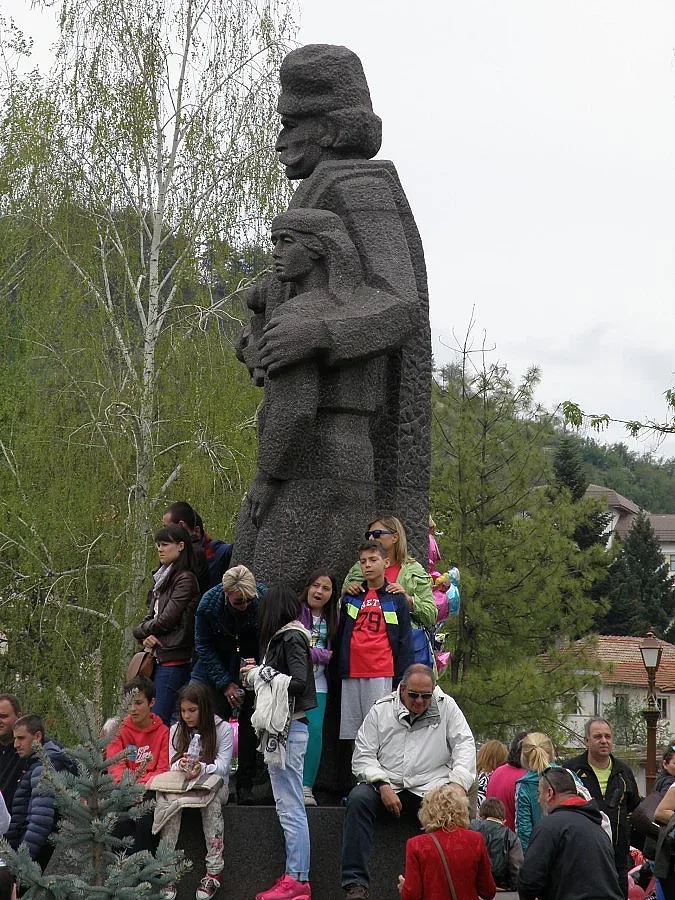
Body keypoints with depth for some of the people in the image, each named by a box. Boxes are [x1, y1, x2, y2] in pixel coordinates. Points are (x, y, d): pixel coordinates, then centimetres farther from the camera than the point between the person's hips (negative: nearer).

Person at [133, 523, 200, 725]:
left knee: (159, 721, -13)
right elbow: (151, 616, 16)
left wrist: (140, 631, 4)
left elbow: (166, 620, -13)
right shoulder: (162, 578, 18)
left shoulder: (185, 579, -9)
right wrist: (146, 637, -5)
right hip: (156, 657, 9)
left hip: (173, 661, -9)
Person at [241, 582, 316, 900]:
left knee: (290, 806, -8)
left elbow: (299, 682, -19)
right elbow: (289, 678, 12)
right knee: (289, 805, 12)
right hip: (282, 728, 10)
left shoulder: (291, 638, -11)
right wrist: (258, 672, 14)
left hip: (289, 728, -10)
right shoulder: (286, 637, 14)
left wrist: (259, 676, -9)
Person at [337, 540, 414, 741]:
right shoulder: (350, 598, 14)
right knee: (350, 730, 3)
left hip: (382, 674, -4)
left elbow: (405, 641, 3)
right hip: (351, 674, 4)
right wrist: (337, 671, 12)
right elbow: (339, 636, 18)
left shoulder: (396, 598, 6)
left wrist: (402, 680, -3)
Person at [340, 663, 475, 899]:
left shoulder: (446, 707, 8)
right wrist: (383, 786, -14)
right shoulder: (381, 709, 7)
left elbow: (465, 745, 3)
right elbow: (363, 756, 3)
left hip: (429, 786, -1)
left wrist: (459, 784, -14)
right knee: (358, 799, -30)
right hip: (386, 783, 1)